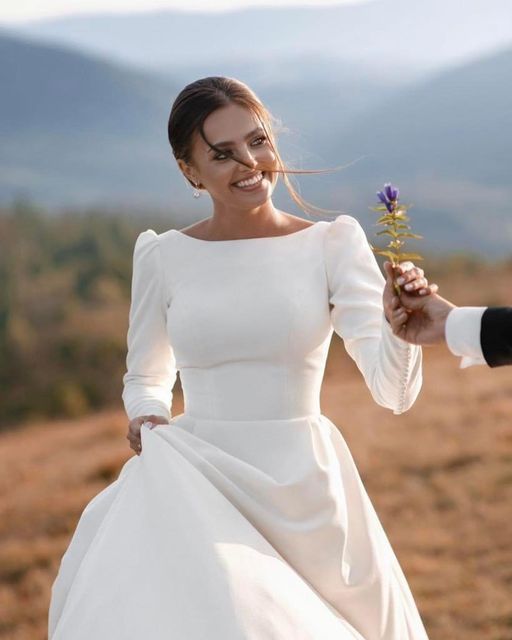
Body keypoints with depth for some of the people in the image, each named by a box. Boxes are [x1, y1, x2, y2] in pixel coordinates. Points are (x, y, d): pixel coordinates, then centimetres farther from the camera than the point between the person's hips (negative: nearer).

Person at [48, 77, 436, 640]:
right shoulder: (162, 256, 2)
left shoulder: (331, 244, -3)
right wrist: (147, 419, -3)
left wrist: (398, 326, -29)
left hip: (302, 491, 0)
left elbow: (392, 391, -9)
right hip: (195, 491, 1)